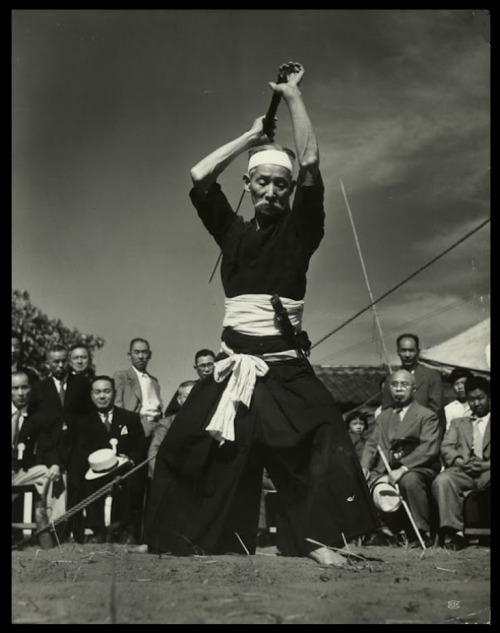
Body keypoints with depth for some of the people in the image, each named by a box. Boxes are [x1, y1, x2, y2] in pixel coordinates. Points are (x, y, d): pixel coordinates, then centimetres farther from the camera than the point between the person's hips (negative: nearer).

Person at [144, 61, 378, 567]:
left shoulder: (298, 231, 3)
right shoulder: (233, 232, 11)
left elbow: (311, 164, -6)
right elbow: (199, 179, 4)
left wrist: (293, 96, -1)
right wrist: (253, 137, 11)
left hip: (285, 368, -2)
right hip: (234, 367, 3)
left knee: (322, 439, -20)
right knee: (190, 447, -1)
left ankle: (316, 538, -15)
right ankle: (179, 538, 12)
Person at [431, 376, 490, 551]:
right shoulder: (458, 423, 32)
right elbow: (446, 448, 13)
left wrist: (486, 465, -13)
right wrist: (461, 462, -9)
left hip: (487, 471, -2)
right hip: (462, 471, 2)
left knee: (488, 477, -40)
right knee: (442, 481, -33)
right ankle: (454, 530, -38)